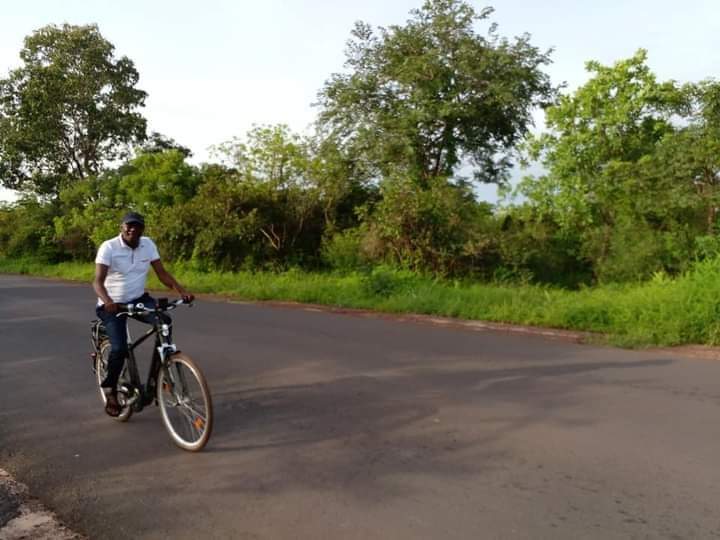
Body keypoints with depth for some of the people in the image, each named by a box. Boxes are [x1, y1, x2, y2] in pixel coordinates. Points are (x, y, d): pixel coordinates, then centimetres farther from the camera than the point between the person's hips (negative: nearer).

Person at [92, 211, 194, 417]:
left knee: (164, 322, -24)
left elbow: (162, 273, -4)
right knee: (120, 348, -20)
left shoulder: (148, 244, -3)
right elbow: (98, 281, -22)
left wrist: (182, 291, -21)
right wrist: (107, 301, -43)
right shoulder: (108, 247, -15)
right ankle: (110, 391, 7)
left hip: (138, 299, 4)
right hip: (112, 304, -4)